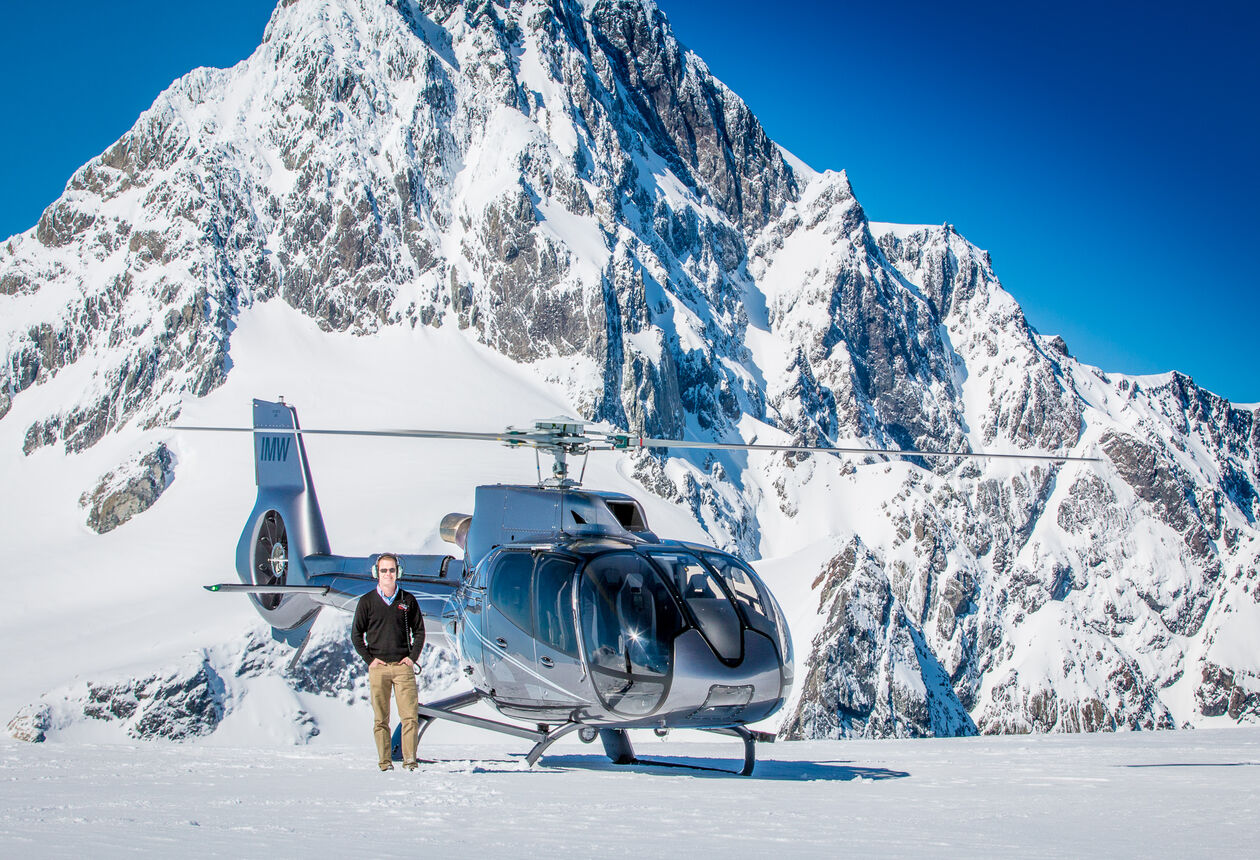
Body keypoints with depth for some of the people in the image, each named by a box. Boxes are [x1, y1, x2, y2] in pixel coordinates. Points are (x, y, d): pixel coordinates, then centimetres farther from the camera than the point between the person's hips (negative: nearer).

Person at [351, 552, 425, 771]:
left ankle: (410, 760, -4)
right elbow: (356, 634, 8)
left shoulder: (408, 600, 8)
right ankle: (385, 762, 5)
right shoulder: (367, 601, 5)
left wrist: (413, 657, 3)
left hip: (403, 666, 0)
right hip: (378, 667, 0)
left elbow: (419, 631, 15)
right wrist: (369, 659, -1)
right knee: (381, 719, 2)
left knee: (410, 717, -7)